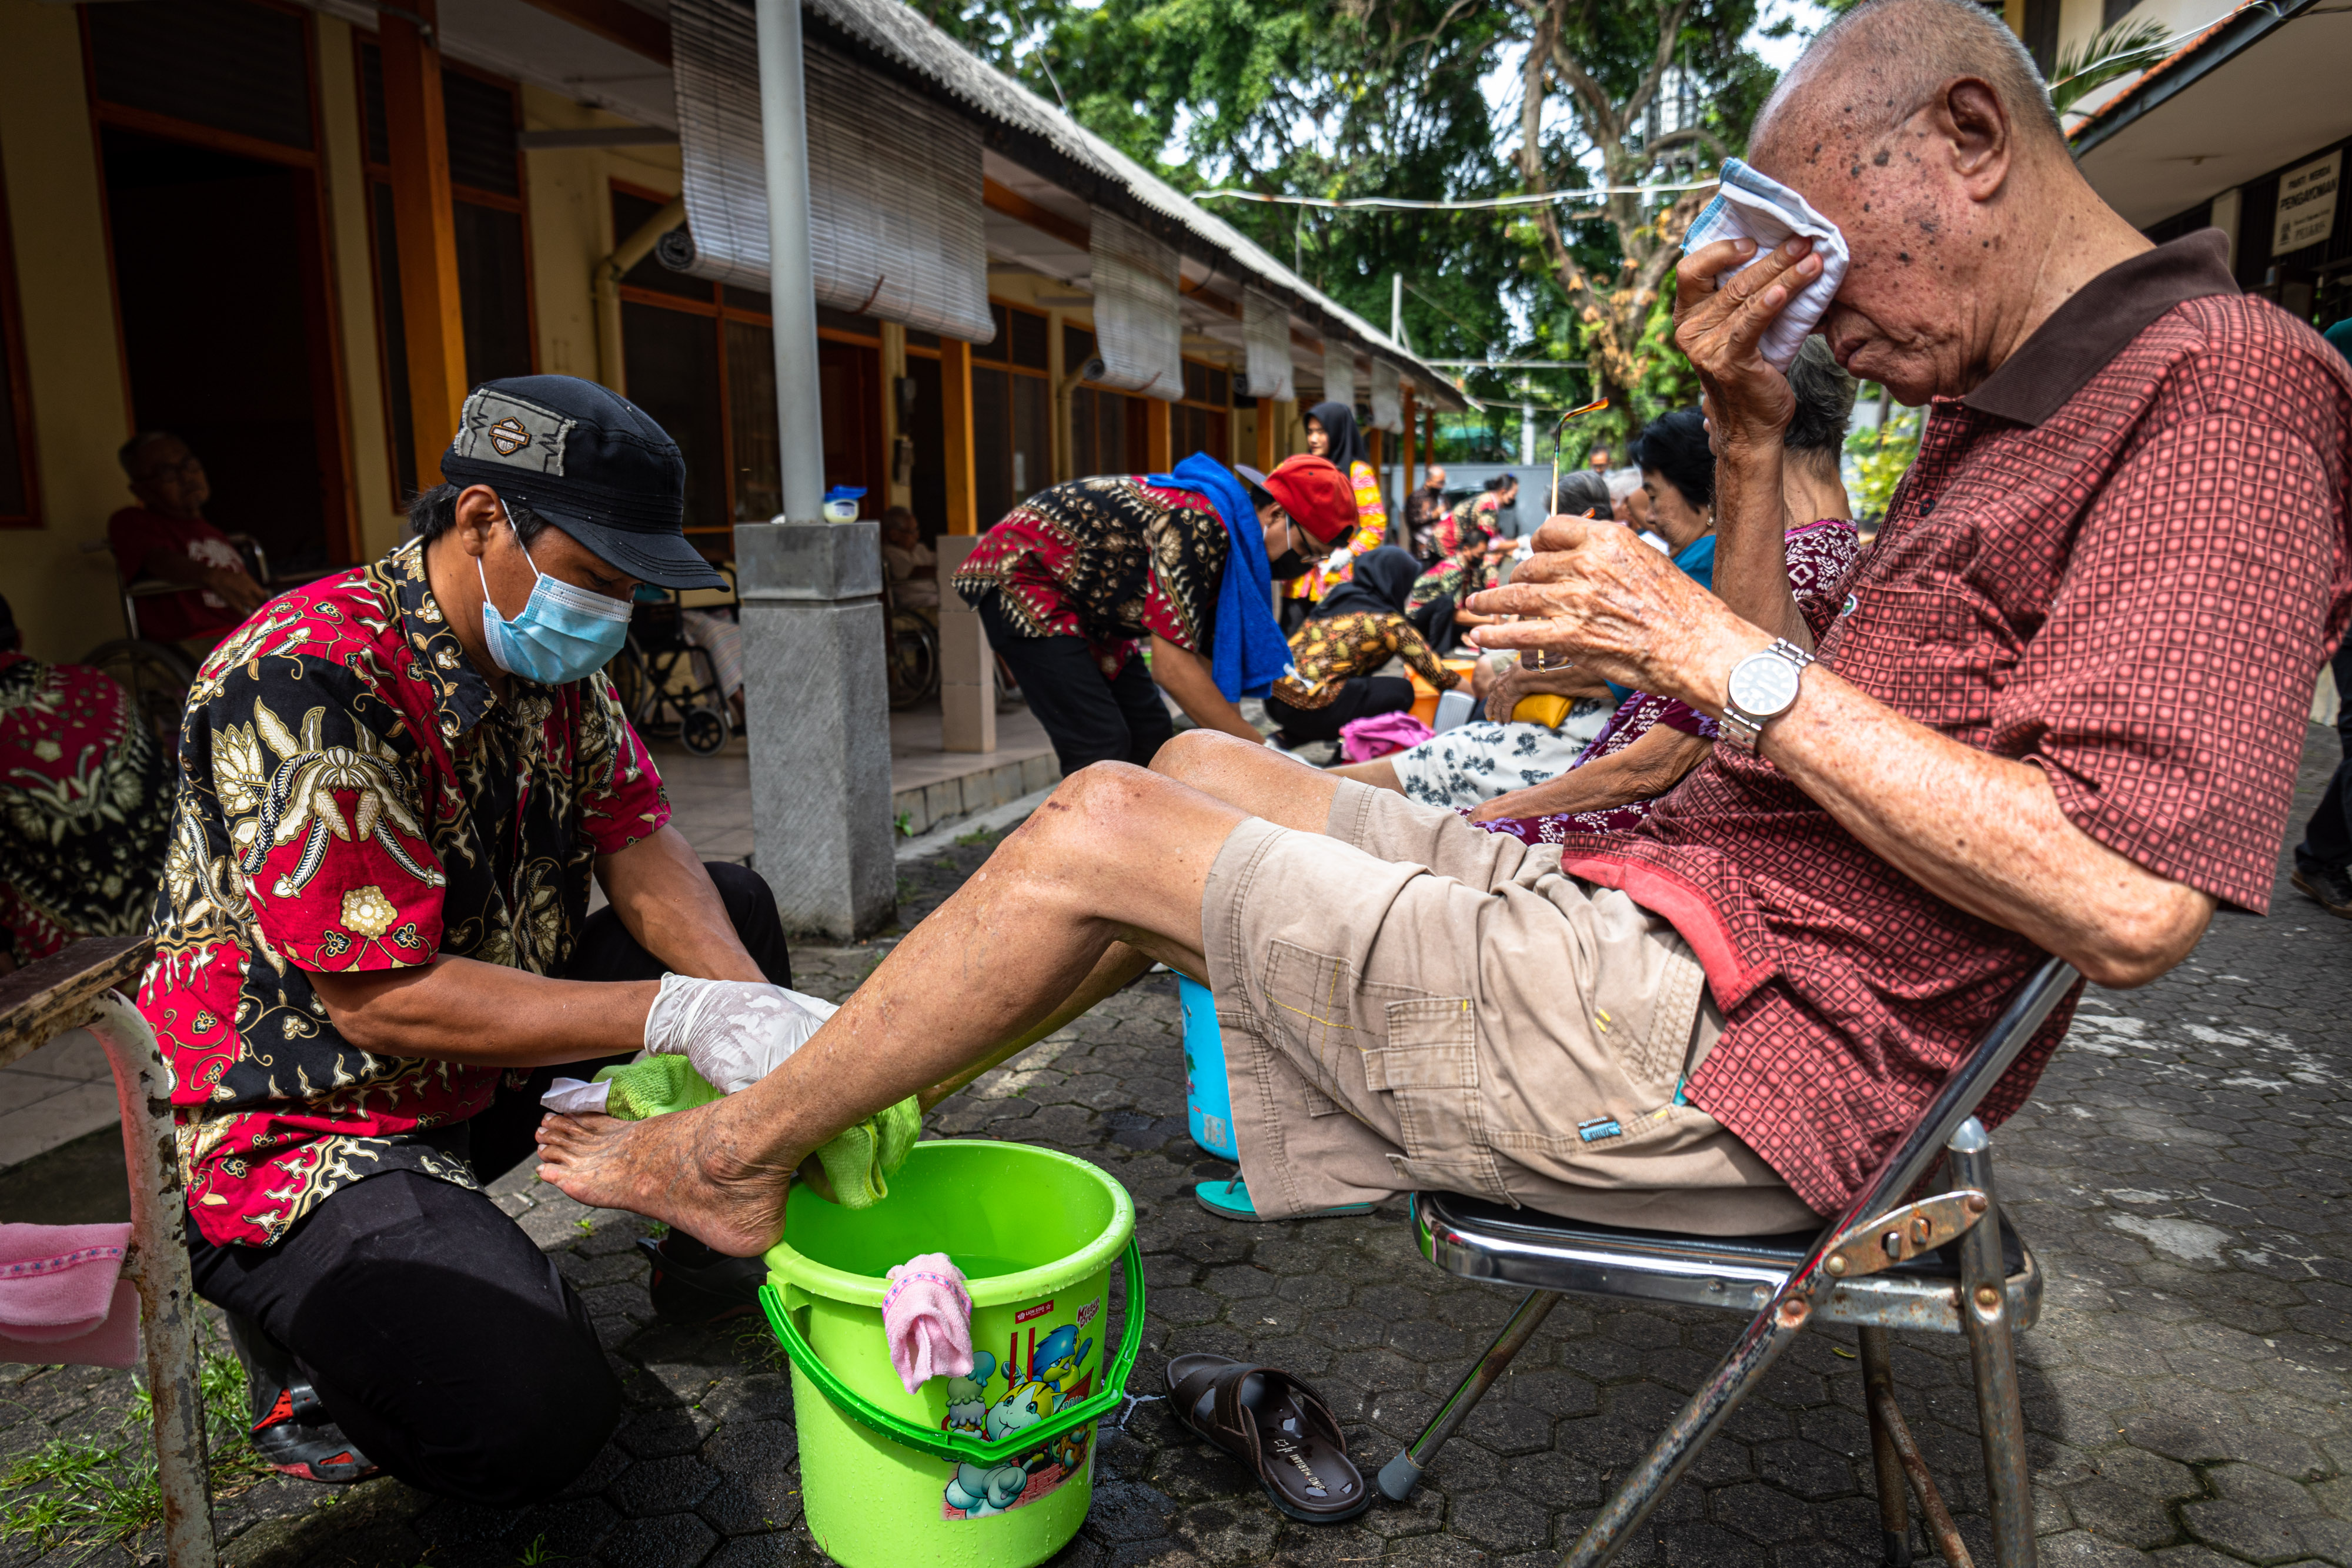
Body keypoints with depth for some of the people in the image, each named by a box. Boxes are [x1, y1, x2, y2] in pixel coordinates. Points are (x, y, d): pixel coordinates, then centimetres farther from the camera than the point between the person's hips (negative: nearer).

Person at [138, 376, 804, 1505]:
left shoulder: (551, 652, -1)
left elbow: (640, 847, -2)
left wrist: (760, 1013, -19)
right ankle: (295, 1302, 6)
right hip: (312, 1109, -8)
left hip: (488, 1059, 8)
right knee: (536, 1422, -25)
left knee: (734, 915, 4)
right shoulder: (309, 679, -27)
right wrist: (672, 1015, -31)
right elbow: (382, 998, -29)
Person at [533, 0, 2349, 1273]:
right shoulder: (2002, 411, 18)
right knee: (1203, 771, 12)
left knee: (1102, 829, -8)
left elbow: (2127, 898, -25)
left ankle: (738, 1154, 13)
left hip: (1719, 1051, -10)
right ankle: (834, 1102, 20)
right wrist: (1751, 443, 6)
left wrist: (1725, 656, -22)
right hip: (1666, 914, 10)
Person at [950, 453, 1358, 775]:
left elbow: (1209, 667, 2)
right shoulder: (1196, 524, -29)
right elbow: (1172, 667, -31)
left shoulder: (1232, 543, 1)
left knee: (1151, 737, 5)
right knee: (1102, 748, -18)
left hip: (1085, 604, 10)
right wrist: (1261, 751, -28)